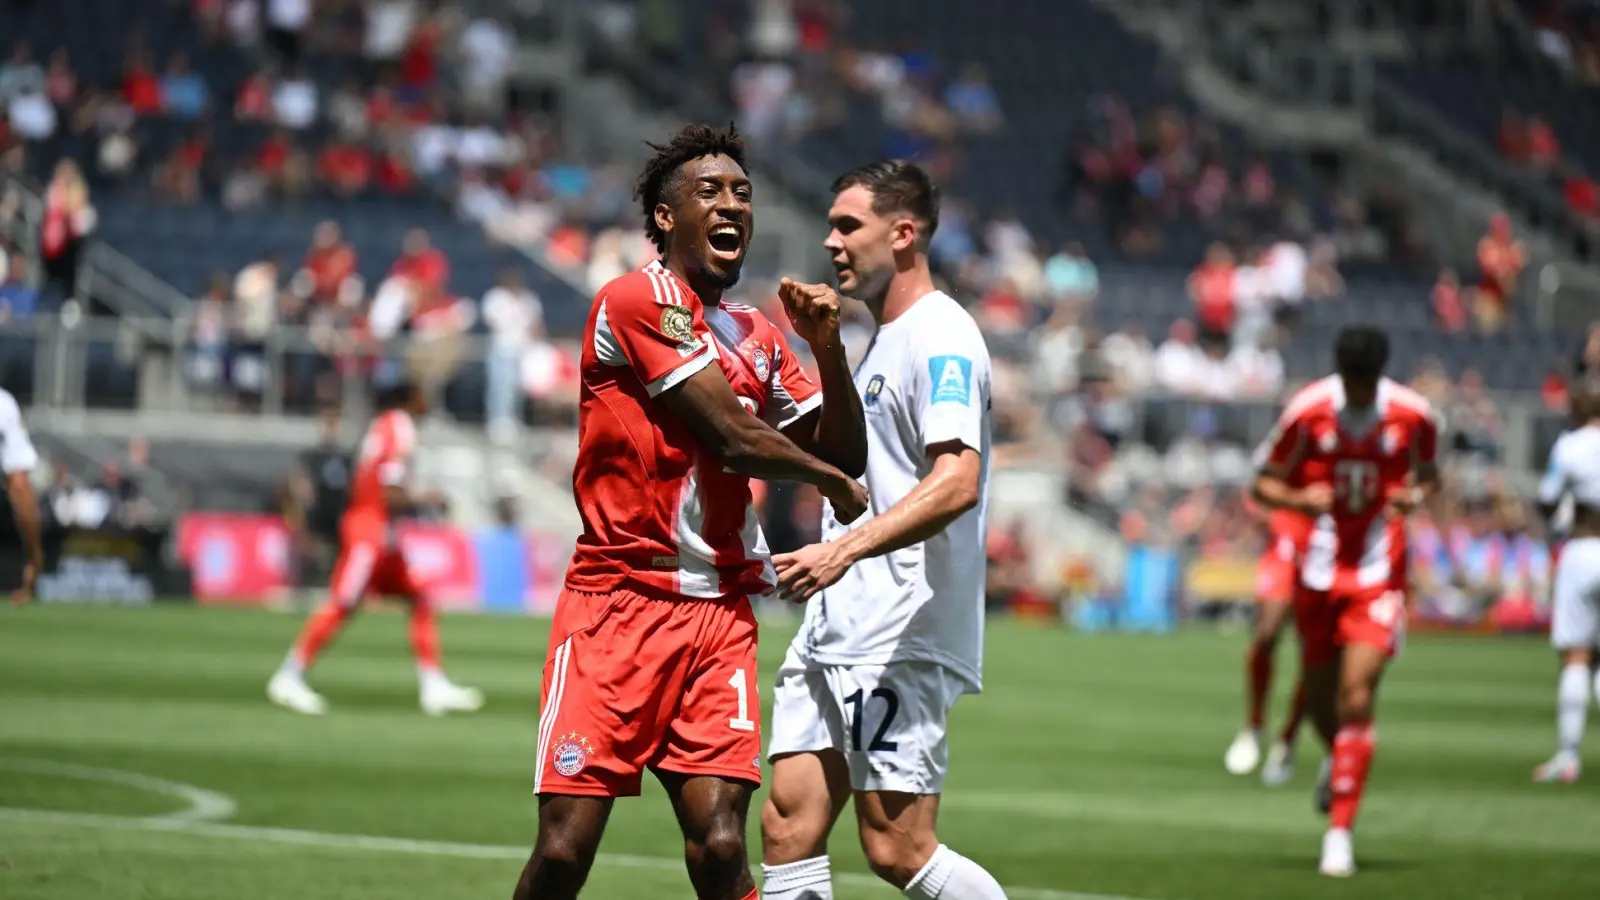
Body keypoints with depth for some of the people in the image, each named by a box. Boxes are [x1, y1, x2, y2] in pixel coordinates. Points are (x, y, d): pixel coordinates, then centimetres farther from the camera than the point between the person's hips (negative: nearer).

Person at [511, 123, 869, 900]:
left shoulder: (759, 337, 16)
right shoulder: (638, 300, -7)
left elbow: (844, 454, 17)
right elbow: (736, 439, -10)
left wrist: (827, 347, 2)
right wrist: (832, 482, 7)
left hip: (719, 615, 5)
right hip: (617, 604, -5)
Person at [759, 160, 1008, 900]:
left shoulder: (941, 338, -12)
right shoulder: (880, 340, 20)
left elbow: (957, 482, -26)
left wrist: (844, 551, -33)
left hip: (901, 644, -10)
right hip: (832, 634, 10)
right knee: (788, 830, 2)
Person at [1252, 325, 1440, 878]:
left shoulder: (1414, 415, -5)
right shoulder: (1307, 411, -8)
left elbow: (1428, 475, 13)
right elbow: (1265, 483, 0)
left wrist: (1416, 496, -11)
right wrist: (1297, 499, -22)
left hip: (1379, 573, -1)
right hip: (1318, 570, 1)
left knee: (1357, 696, -14)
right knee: (1320, 700, 11)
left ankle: (1340, 832, -12)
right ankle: (1338, 760, 48)